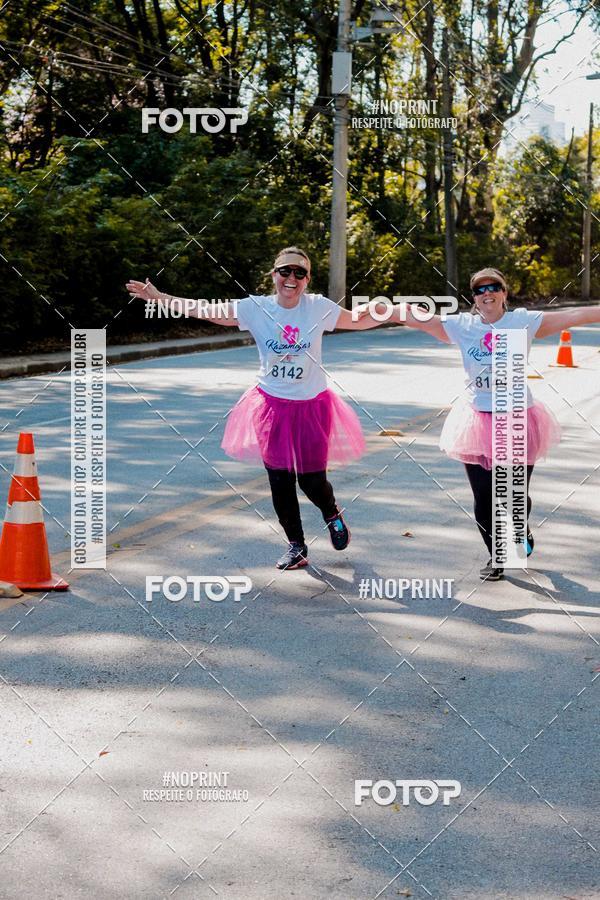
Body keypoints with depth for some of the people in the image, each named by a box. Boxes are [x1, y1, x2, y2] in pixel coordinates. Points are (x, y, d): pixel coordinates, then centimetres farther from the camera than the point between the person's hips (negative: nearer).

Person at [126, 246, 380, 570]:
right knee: (279, 481, 4)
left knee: (312, 480, -2)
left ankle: (333, 515, 34)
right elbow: (205, 311, -8)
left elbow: (359, 321, 1)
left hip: (311, 407, -1)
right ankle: (296, 546, 23)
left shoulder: (318, 308, -8)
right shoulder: (256, 308, -8)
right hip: (272, 406, 1)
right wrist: (158, 296, -12)